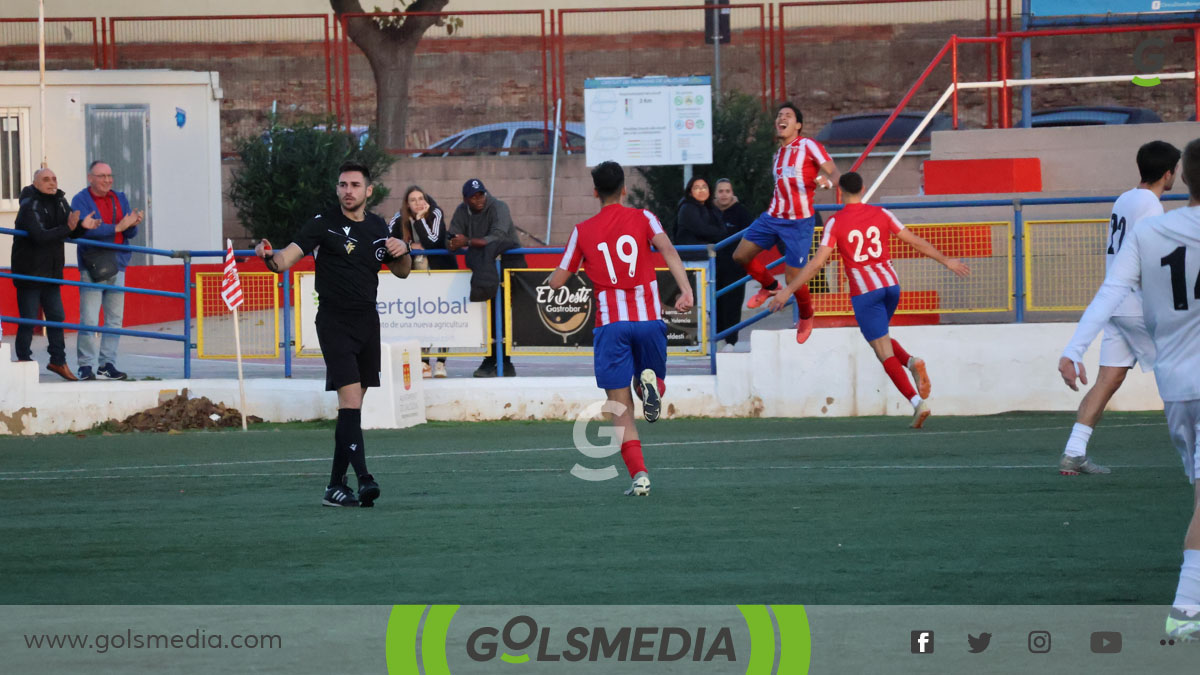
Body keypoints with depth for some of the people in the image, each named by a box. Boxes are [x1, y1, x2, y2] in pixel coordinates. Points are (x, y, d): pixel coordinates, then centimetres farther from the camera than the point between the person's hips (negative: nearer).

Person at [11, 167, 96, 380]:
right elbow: (40, 236, -27)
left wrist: (82, 226, -15)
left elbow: (72, 232, 8)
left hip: (51, 272, 7)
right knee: (28, 320, -3)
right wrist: (67, 229, -33)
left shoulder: (60, 202, 7)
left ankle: (58, 361, 17)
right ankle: (23, 361, 5)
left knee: (56, 316, 9)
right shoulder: (29, 206, -15)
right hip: (29, 272, -7)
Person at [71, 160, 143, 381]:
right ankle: (86, 365, -5)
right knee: (89, 321, -10)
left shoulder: (120, 199, 14)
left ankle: (107, 364, 12)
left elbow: (130, 234, 11)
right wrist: (118, 227, -20)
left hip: (116, 266, 6)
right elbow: (87, 230, -18)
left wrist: (133, 224, -12)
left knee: (115, 319, 6)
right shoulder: (81, 200, -3)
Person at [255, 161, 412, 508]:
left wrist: (403, 252, 2)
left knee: (352, 407, 7)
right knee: (350, 400, -17)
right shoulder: (324, 224, -5)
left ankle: (336, 486, 12)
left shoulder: (378, 227, 10)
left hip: (367, 322, 6)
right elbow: (287, 257, -16)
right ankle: (363, 479, -24)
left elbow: (401, 272, 23)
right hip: (335, 321, -6)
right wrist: (270, 257, -38)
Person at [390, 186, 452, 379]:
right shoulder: (400, 218, -6)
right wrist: (409, 245, -20)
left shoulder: (435, 214, -14)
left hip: (440, 270, -2)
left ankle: (441, 363, 2)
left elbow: (432, 242, -26)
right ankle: (423, 363, 0)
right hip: (416, 272, 2)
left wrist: (420, 218, -27)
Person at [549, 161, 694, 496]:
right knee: (654, 385, 20)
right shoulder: (643, 218, 7)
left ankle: (639, 475, -14)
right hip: (649, 319, 1)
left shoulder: (582, 231, 8)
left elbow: (557, 281, 12)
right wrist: (686, 291, -20)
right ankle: (651, 382, -18)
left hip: (611, 324, -1)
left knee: (621, 408, 2)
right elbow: (667, 248, -11)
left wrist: (554, 278, 37)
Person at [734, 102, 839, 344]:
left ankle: (806, 317, 23)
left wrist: (827, 180, -37)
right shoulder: (778, 155, 15)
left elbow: (833, 171, -16)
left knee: (793, 278, -6)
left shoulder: (808, 146, -6)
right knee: (741, 256, 2)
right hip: (773, 216, 7)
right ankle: (770, 286, 29)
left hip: (799, 222, -7)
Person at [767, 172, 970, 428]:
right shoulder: (881, 214, 4)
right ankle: (911, 362, -4)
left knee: (884, 352, -2)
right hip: (890, 283, 4)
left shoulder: (835, 223, -6)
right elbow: (915, 241, 5)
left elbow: (817, 262, -12)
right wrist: (947, 261, 16)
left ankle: (917, 402, -16)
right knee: (880, 338, 26)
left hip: (864, 291, -4)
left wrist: (788, 290, -8)